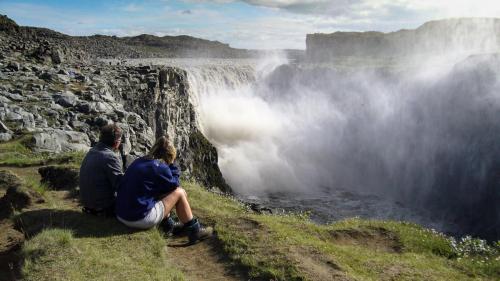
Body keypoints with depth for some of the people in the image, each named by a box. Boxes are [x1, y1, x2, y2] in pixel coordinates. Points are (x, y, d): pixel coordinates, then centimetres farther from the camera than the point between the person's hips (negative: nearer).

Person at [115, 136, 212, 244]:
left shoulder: (138, 162, 10)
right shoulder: (159, 167, -12)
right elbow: (175, 185, 2)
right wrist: (172, 166, 7)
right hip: (141, 218, -8)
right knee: (179, 193, 3)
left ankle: (169, 224, 32)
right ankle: (194, 231, 12)